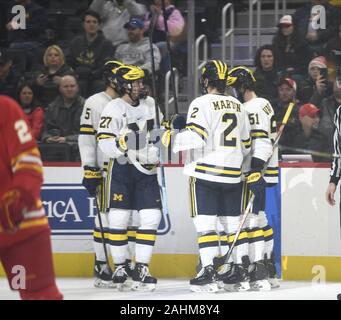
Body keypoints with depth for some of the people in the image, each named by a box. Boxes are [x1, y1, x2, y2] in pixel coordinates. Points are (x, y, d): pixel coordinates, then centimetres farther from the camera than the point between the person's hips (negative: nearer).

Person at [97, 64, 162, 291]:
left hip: (147, 169, 4)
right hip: (121, 169, -4)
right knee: (118, 219, -2)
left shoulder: (150, 104, 8)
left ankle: (141, 269, -2)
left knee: (151, 218, -5)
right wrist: (123, 142, -31)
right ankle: (120, 267, 12)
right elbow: (105, 143, -16)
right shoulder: (114, 109, -10)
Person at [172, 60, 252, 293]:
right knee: (232, 222, 14)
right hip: (233, 174, 6)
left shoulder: (202, 104, -8)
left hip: (205, 172, -6)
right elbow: (246, 144, 19)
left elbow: (195, 136, -20)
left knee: (205, 222, -6)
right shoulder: (238, 106, 13)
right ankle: (240, 268, 18)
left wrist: (174, 138, -5)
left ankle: (209, 271, -13)